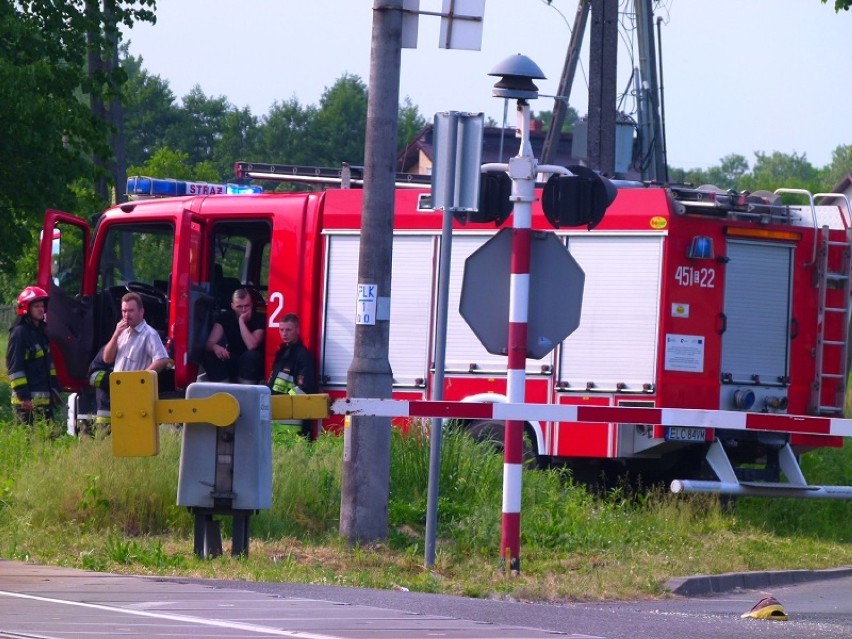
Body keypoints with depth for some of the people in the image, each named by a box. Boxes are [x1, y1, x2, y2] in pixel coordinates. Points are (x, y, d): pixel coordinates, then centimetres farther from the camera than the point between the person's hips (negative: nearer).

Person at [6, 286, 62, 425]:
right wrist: (23, 396, -19)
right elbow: (15, 367, -15)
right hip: (28, 399, -9)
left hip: (45, 397, 9)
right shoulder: (19, 333, -10)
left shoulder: (42, 331, 15)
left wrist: (54, 388, 18)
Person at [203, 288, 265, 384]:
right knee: (209, 355, -24)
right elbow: (209, 344, -13)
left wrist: (241, 321, -29)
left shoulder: (258, 320, -16)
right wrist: (215, 347, -38)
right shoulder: (225, 317, -6)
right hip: (230, 362, 3)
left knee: (252, 355, -35)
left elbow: (251, 346, -30)